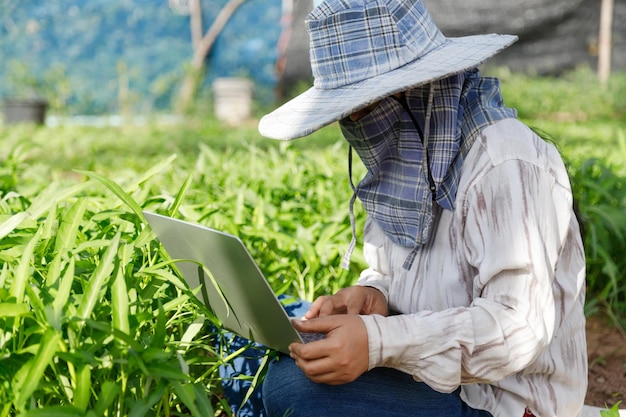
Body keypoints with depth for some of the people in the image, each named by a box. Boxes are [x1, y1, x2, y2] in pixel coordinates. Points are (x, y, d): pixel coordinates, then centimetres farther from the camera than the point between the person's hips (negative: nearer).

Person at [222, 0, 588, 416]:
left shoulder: (505, 165, -22)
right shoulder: (407, 155, 5)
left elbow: (521, 327, -27)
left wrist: (379, 343, -35)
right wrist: (372, 295, -8)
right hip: (436, 378, 8)